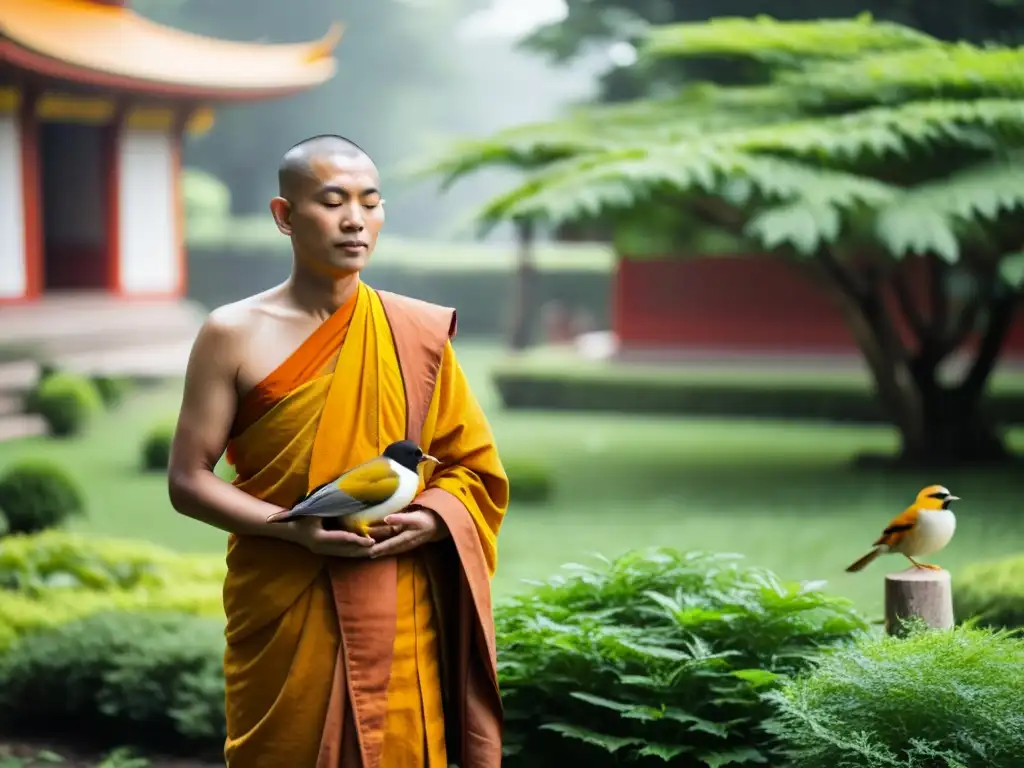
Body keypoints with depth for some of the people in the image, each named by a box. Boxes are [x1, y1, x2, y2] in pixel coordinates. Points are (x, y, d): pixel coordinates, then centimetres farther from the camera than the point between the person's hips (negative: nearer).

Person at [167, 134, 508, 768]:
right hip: (284, 613, -1)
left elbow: (474, 466, 8)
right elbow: (188, 480, -4)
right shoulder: (234, 335, -3)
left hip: (398, 617, 1)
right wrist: (292, 528, -18)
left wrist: (430, 519, -13)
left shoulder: (418, 333, 2)